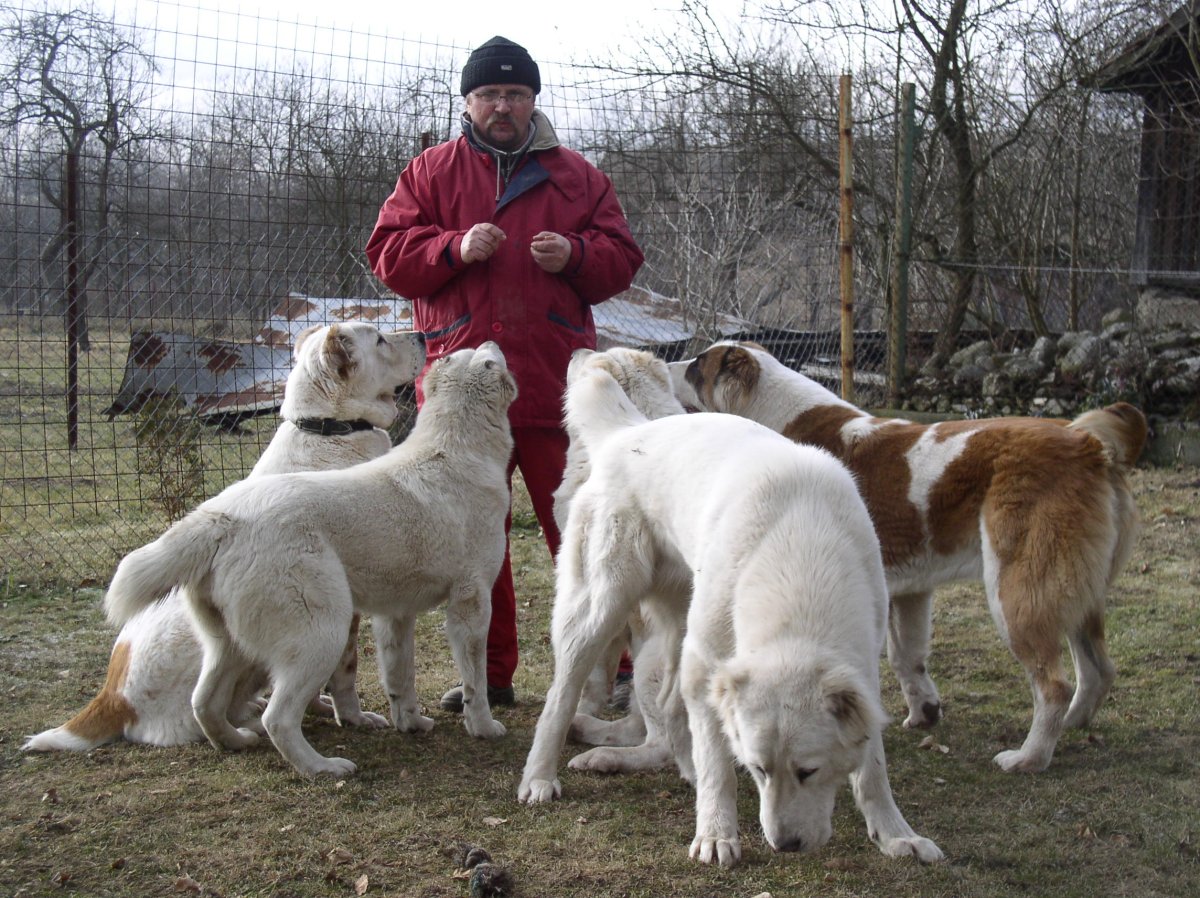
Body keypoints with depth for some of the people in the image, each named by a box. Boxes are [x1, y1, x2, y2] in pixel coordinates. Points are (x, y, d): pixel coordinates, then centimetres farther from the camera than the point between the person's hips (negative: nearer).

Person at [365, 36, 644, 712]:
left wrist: (575, 254, -10)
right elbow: (389, 255, 4)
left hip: (556, 383, -1)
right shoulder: (431, 172, 10)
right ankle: (490, 675, 19)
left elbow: (622, 260, 10)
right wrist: (454, 247, -13)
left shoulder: (577, 175, 11)